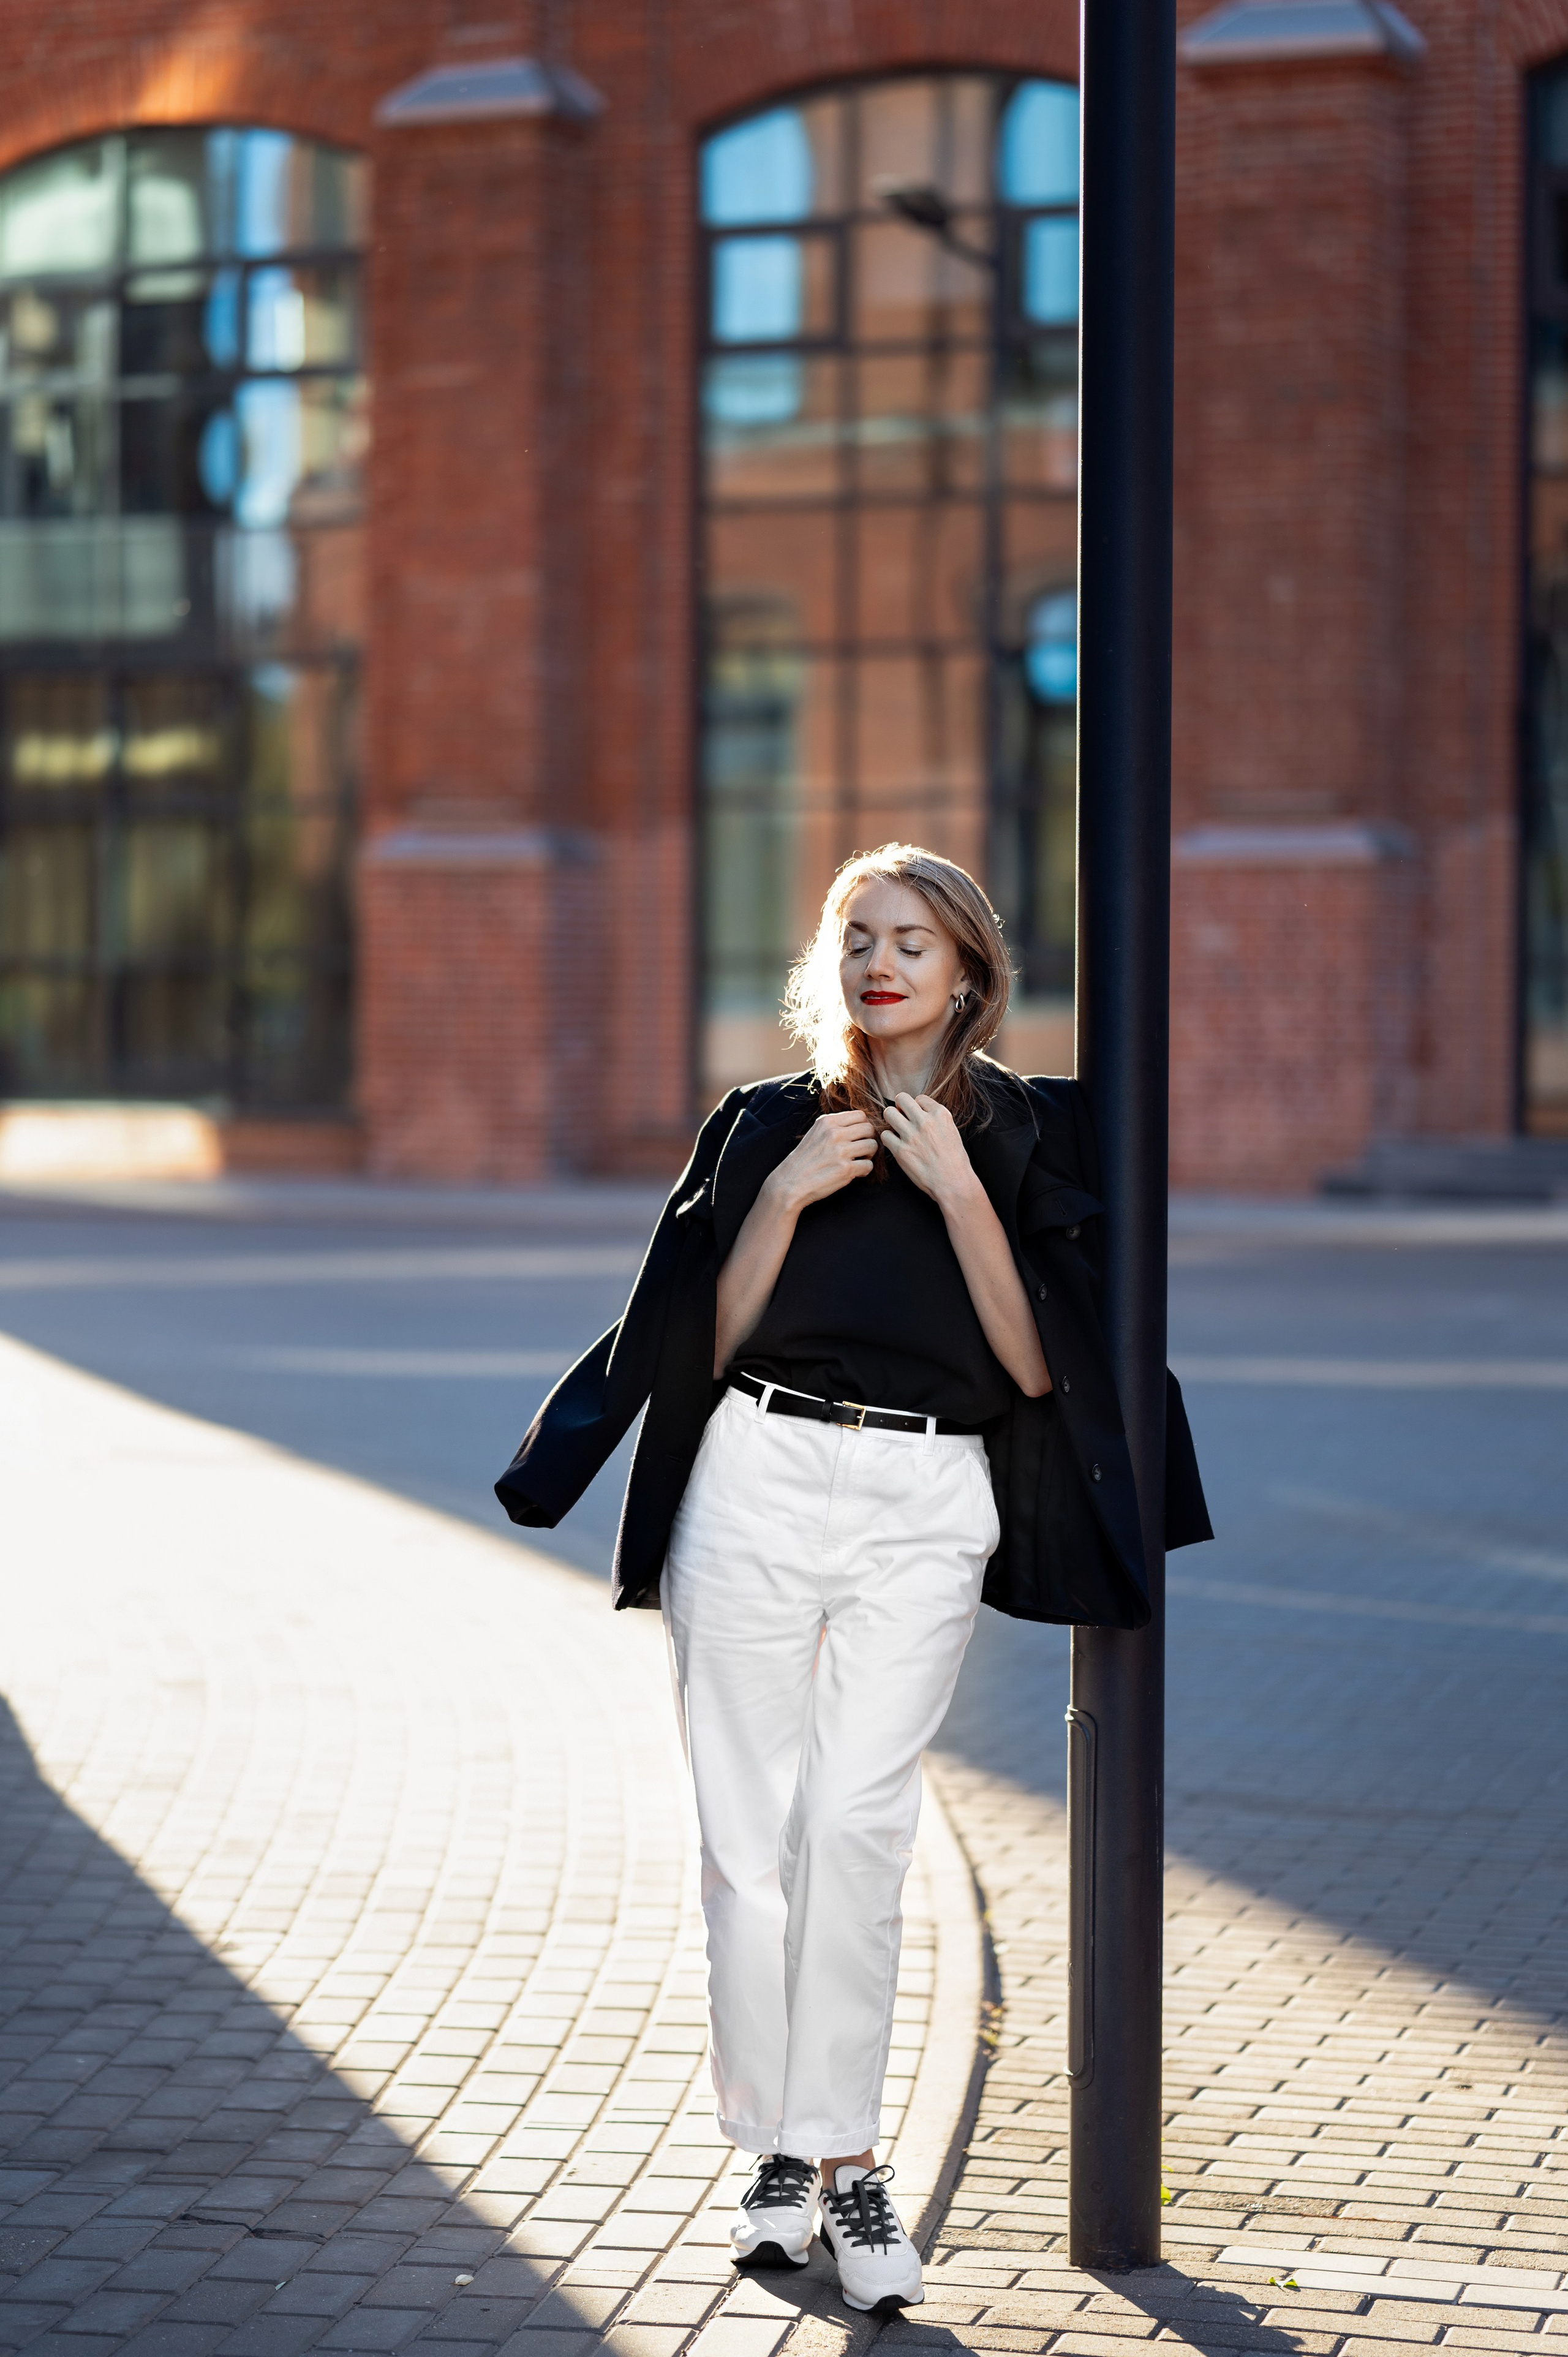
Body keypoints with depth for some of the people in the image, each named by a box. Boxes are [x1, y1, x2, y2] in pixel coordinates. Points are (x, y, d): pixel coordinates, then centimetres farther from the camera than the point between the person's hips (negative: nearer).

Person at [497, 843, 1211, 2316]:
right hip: (757, 1491, 2)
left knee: (853, 1822, -14)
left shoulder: (1024, 1137, 6)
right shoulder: (768, 1128, 9)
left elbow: (1039, 1366, -2)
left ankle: (839, 2153, -4)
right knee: (751, 1836, 1)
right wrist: (784, 1199, -7)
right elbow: (707, 1344, 5)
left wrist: (958, 1191, -10)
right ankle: (781, 2148, 14)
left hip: (928, 1512, -1)